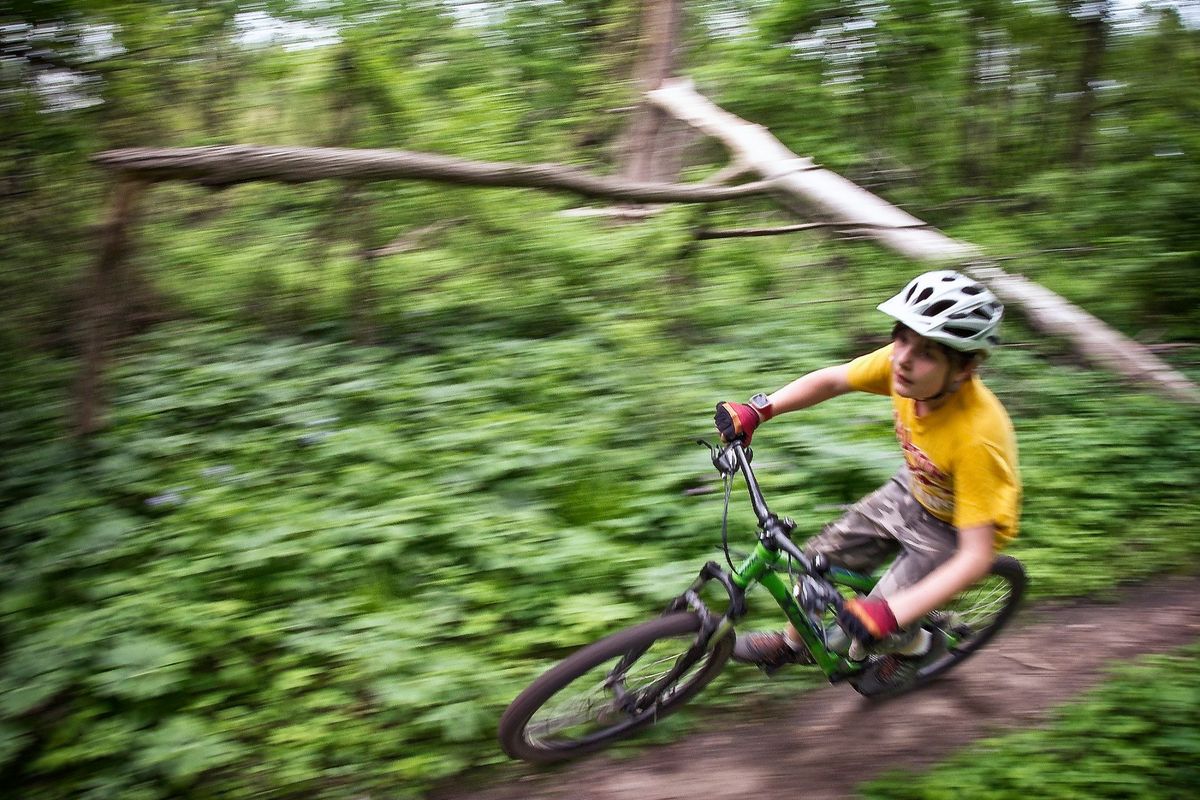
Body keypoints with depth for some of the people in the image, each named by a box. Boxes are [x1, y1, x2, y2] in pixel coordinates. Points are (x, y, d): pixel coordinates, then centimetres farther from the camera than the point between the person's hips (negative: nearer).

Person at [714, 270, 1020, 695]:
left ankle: (919, 646, 28)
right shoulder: (902, 364, -25)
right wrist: (758, 409, -18)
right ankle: (792, 643, 37)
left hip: (958, 528, -6)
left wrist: (893, 612, -44)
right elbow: (832, 380, -6)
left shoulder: (977, 437, -41)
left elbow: (976, 555, -36)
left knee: (872, 630, -8)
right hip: (912, 491, 6)